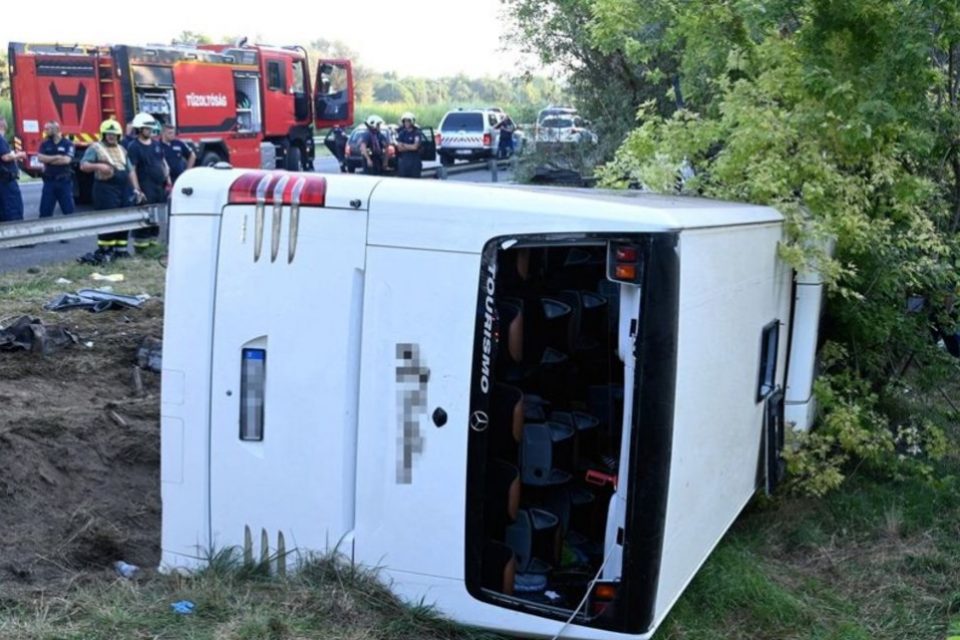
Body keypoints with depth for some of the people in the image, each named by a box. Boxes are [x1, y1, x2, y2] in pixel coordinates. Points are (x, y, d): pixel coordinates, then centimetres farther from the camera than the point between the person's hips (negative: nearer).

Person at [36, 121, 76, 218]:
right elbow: (40, 157, -7)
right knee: (45, 211, 4)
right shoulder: (45, 144, 9)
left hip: (64, 181, -3)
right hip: (49, 181, 3)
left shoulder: (67, 143, -1)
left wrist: (49, 160, -4)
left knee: (69, 210, 2)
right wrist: (56, 157, -13)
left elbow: (67, 160, -14)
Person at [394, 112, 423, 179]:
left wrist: (404, 145, -2)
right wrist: (410, 147, -6)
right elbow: (399, 148, 0)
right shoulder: (401, 133, 8)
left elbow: (415, 147, -12)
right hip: (403, 161, 3)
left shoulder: (417, 133, -2)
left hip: (414, 161, -3)